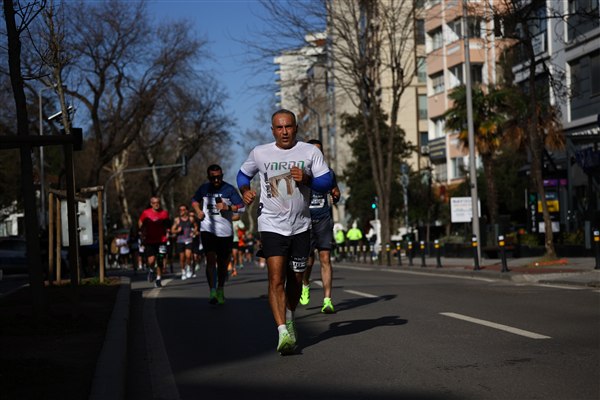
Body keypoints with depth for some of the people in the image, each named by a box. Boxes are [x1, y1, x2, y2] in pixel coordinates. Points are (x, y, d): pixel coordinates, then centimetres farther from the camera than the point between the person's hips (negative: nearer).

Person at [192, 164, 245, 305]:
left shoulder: (229, 189, -3)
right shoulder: (204, 188, 6)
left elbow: (242, 207, -5)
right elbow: (194, 200, 26)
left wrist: (227, 207, -20)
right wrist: (198, 211, 7)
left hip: (225, 231, 0)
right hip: (207, 229, 1)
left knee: (223, 263, 8)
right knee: (211, 259, -15)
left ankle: (220, 290, 26)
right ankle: (212, 291, -17)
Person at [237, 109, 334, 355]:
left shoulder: (310, 152, 1)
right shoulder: (259, 153, 3)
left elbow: (327, 182, -1)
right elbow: (244, 173, 19)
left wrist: (307, 179, -20)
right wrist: (245, 190, -2)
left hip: (301, 226, 2)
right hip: (271, 226, -2)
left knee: (295, 280, 12)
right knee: (276, 279, -16)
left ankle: (289, 320, 37)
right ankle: (283, 333, -20)